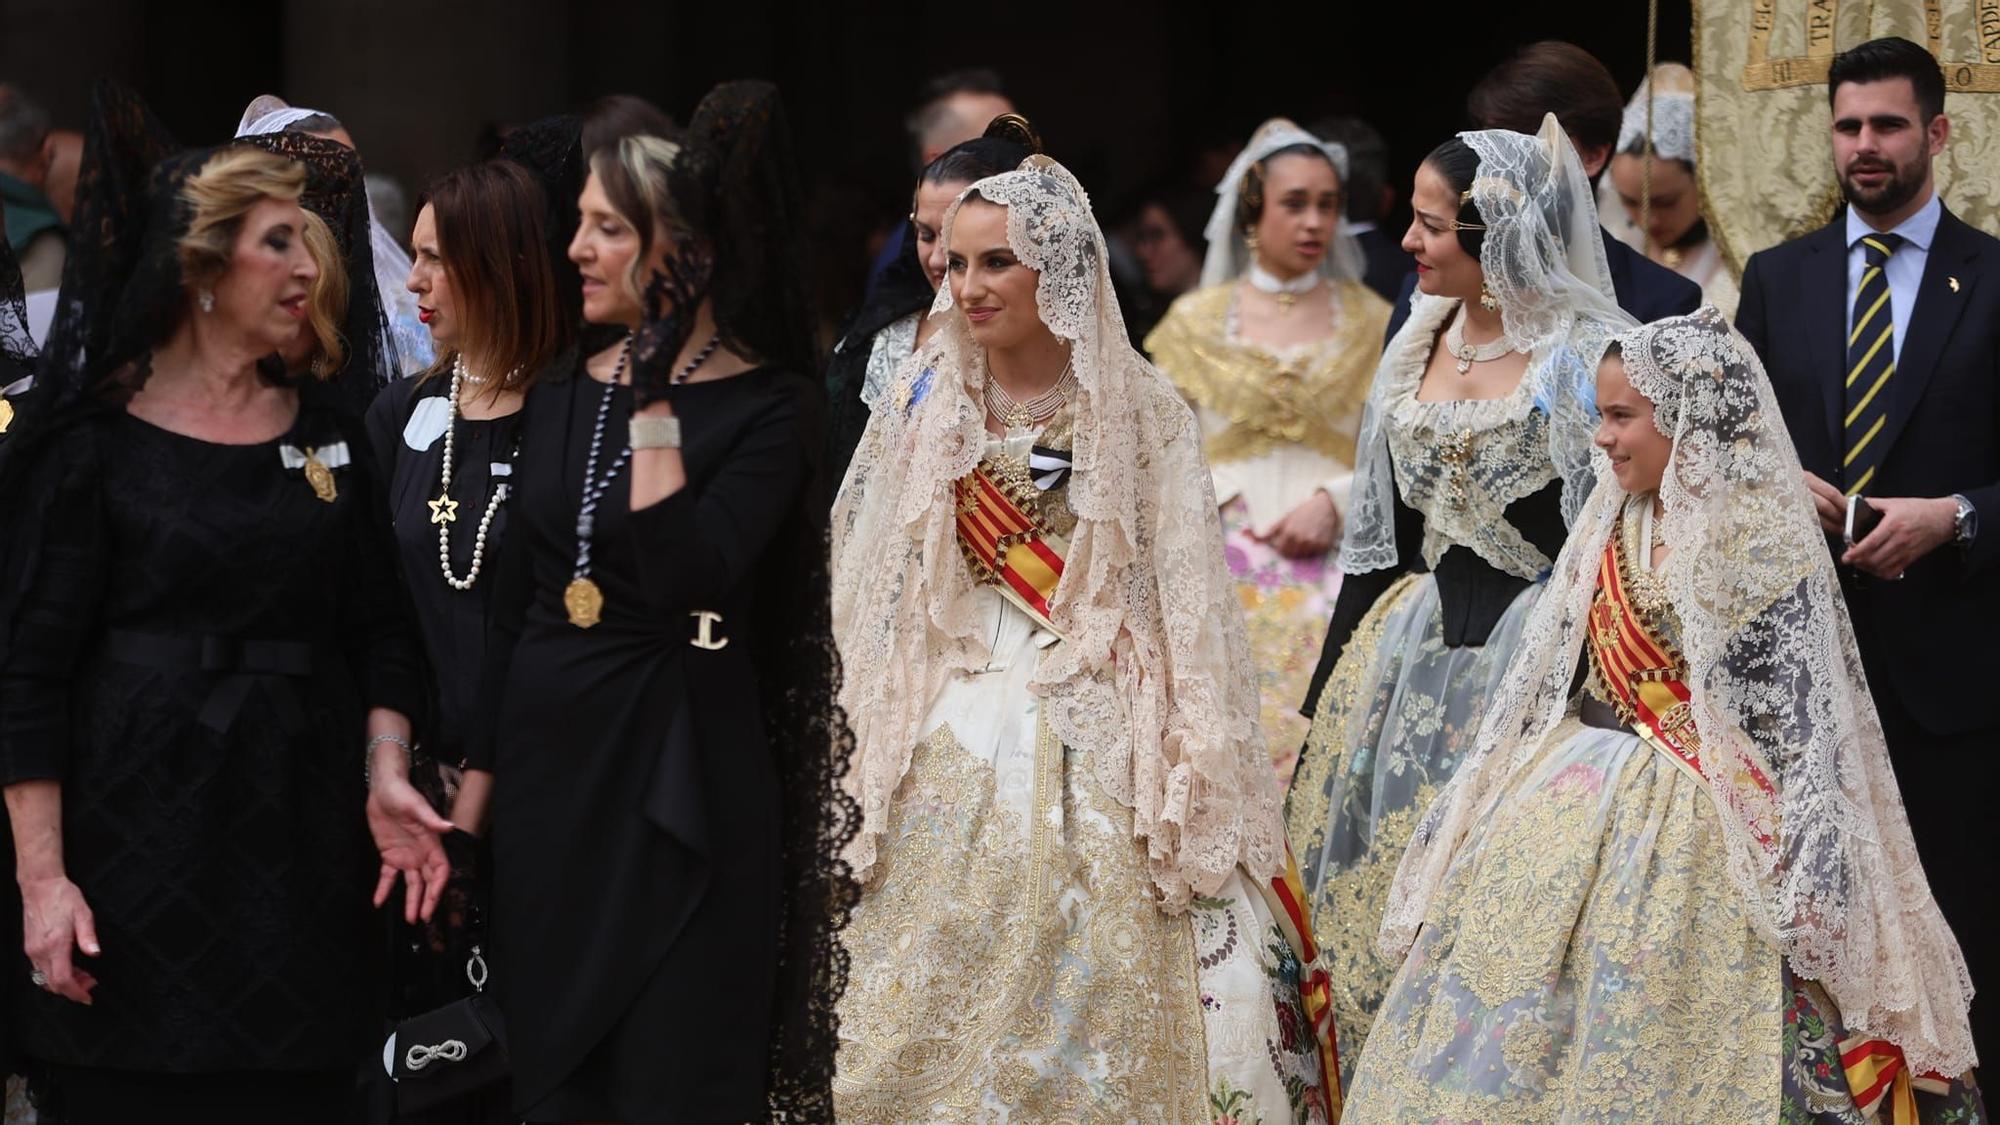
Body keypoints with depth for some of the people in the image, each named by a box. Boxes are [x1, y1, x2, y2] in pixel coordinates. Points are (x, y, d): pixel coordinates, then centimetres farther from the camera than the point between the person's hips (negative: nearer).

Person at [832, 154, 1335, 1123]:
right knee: (943, 991, 1)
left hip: (1097, 734, -2)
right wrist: (874, 739, 5)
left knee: (1096, 988, -3)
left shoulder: (1140, 412, -2)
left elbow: (1182, 596, -2)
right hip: (954, 732, 2)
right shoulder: (925, 404, 6)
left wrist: (1188, 763, -8)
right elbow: (871, 583, 11)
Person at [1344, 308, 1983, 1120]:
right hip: (1576, 795, 7)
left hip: (1689, 829, -7)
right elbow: (1553, 672, 16)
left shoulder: (1759, 537, -13)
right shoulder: (1614, 523, 9)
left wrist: (1798, 888, -17)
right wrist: (1479, 803, 16)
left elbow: (1798, 718, -14)